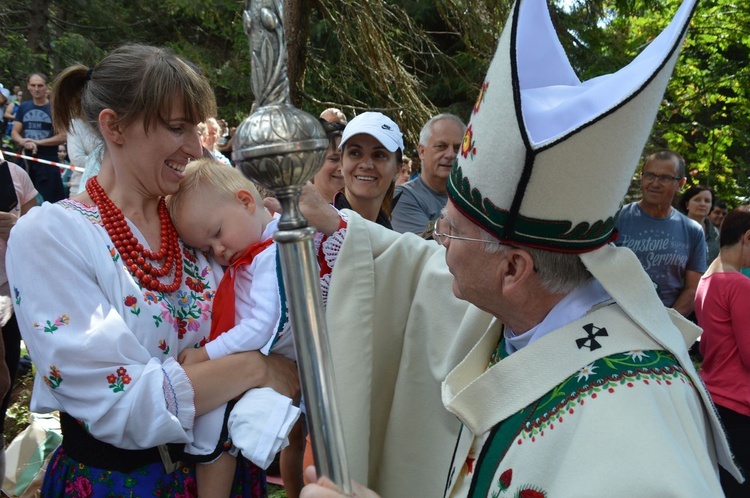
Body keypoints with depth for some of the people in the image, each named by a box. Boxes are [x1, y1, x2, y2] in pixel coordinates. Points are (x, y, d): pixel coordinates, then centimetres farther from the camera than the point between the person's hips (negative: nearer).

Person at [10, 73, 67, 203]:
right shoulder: (23, 107, 11)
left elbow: (62, 136, -8)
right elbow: (14, 133, 11)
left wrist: (38, 142, -15)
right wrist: (23, 142, -12)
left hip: (48, 162, -5)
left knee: (48, 201, -7)